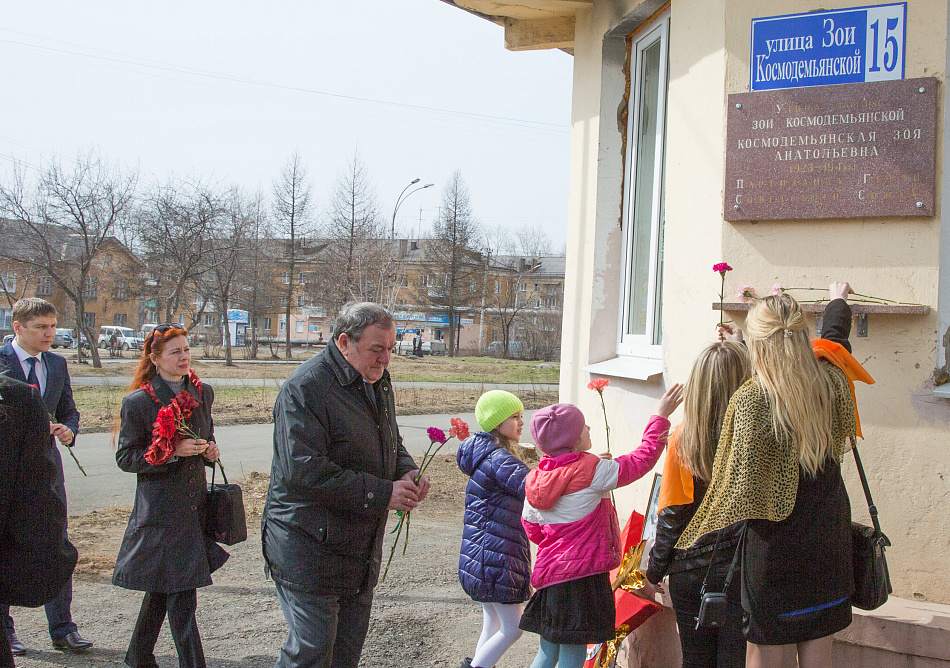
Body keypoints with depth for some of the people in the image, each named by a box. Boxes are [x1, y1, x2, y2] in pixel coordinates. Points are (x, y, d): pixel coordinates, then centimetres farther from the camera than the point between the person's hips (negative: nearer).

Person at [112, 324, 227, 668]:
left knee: (162, 587, 17)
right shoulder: (138, 402, -9)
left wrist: (209, 449, 0)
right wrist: (171, 451, -20)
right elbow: (125, 457, -8)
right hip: (161, 508, -6)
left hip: (194, 505, 6)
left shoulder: (202, 392, 8)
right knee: (181, 596, -6)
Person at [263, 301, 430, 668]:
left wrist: (407, 473, 0)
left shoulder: (378, 382, 10)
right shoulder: (306, 387, -19)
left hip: (361, 550, 8)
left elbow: (392, 443, 24)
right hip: (309, 549, -8)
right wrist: (381, 493, -25)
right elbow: (303, 470, -27)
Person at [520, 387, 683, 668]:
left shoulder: (535, 479, 7)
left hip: (548, 572, 7)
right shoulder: (592, 470, -12)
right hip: (582, 576, -7)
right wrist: (661, 416, 4)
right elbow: (641, 460, -5)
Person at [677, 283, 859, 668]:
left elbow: (740, 486, -17)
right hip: (828, 544, 5)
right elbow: (835, 344, 22)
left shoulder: (749, 401, -19)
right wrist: (838, 302, 42)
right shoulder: (831, 384, -3)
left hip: (774, 546, -5)